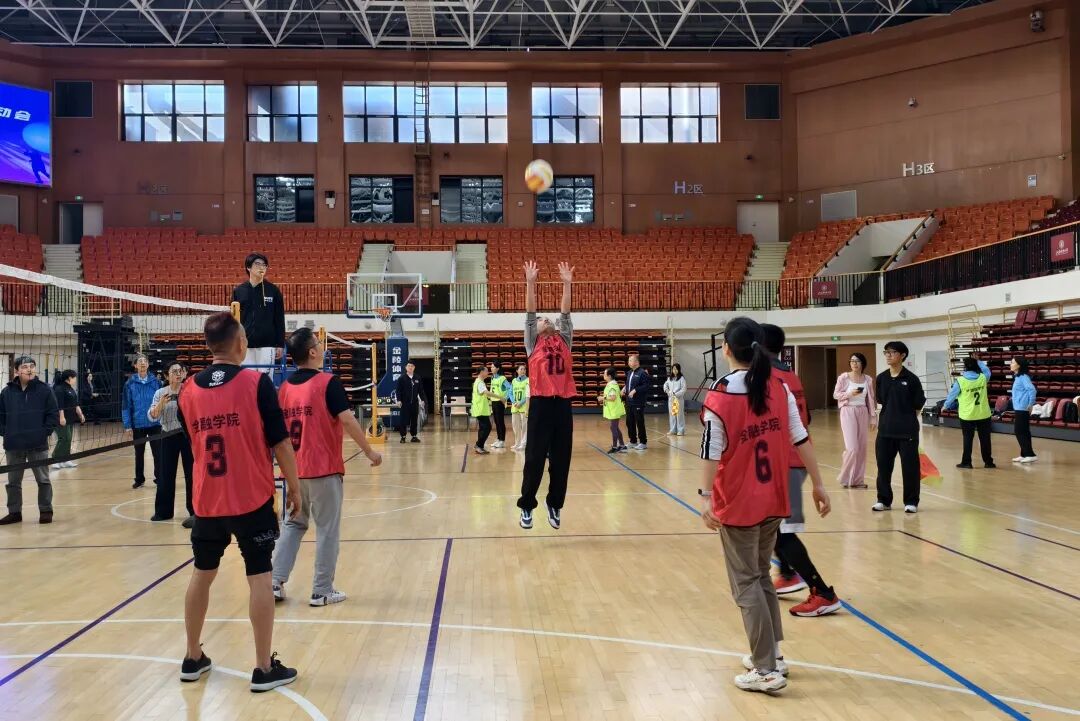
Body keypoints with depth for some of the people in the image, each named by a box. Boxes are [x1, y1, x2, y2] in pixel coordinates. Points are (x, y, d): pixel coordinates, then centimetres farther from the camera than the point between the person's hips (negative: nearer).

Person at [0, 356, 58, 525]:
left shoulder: (45, 390, -4)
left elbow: (53, 414, -3)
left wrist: (45, 432, -10)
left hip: (38, 445, -2)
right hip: (14, 445, 2)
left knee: (43, 480, 6)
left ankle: (46, 511, 17)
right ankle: (14, 512, 23)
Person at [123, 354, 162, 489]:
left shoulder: (155, 382, -2)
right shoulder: (130, 384, -2)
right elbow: (126, 406, -1)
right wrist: (127, 425, -5)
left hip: (154, 423, -1)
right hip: (138, 424, 1)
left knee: (157, 452, 2)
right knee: (139, 453, 13)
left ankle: (159, 478, 12)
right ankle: (139, 479, 26)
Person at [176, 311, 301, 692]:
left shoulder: (188, 389, 3)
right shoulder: (256, 382, -11)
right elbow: (280, 443, -10)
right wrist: (293, 486, 1)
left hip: (207, 501, 5)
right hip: (252, 499, -4)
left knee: (202, 574, 17)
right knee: (259, 578, 2)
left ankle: (193, 659, 29)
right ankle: (264, 668, 7)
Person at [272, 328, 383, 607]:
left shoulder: (284, 387, 6)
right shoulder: (328, 382, -12)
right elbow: (347, 420, -18)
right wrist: (370, 451, -8)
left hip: (294, 469, 6)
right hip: (324, 468, -6)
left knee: (293, 523, 19)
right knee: (327, 529, 4)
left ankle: (276, 582, 14)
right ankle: (322, 591, 9)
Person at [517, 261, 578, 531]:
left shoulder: (563, 341, 17)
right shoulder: (534, 342, 10)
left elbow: (565, 314, 12)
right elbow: (530, 314, 3)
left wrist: (567, 284, 8)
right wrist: (531, 282, -4)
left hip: (563, 403, 3)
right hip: (541, 403, -3)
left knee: (561, 459, 7)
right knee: (535, 459, 0)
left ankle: (555, 505, 20)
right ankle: (526, 507, 10)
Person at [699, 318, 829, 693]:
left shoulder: (720, 395, -15)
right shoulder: (779, 387, -1)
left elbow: (713, 454, -16)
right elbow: (801, 439, 0)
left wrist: (707, 501, -9)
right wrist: (818, 484, 7)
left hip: (738, 505, -5)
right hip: (774, 501, 5)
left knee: (746, 584, 5)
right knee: (761, 576, 21)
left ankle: (766, 670, 7)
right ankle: (771, 654, 29)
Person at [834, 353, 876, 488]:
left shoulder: (868, 379, 6)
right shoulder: (844, 377, -4)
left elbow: (871, 399, 9)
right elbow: (835, 394, -1)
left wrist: (873, 416, 6)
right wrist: (849, 394, -17)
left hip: (863, 413, 4)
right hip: (848, 412, -4)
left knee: (862, 447, 5)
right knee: (852, 447, -11)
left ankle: (858, 479, 15)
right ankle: (845, 478, 7)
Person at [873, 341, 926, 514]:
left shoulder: (911, 379, -8)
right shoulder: (881, 378, 4)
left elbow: (918, 405, -2)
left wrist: (906, 419, 2)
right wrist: (890, 417, 10)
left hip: (907, 430, -4)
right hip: (885, 429, 4)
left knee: (910, 466, 3)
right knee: (883, 465, 8)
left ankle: (911, 502, 15)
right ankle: (884, 500, 21)